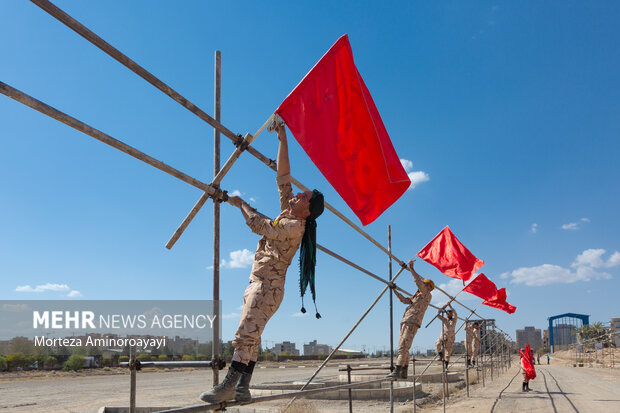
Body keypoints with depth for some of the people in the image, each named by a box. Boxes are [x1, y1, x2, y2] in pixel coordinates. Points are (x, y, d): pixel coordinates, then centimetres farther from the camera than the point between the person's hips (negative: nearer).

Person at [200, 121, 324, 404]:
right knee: (250, 337, 6)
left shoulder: (296, 226, -11)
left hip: (269, 286, -10)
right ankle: (243, 388, 7)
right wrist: (283, 139, 14)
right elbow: (283, 176, 15)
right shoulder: (287, 213, 14)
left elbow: (261, 226, -19)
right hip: (257, 284, 10)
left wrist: (241, 204, -4)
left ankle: (229, 386, -21)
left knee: (246, 334, -17)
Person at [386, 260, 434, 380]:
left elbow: (418, 282, -8)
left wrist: (411, 269, -9)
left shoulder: (427, 296, 4)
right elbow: (405, 300, 17)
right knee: (403, 348, 6)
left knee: (403, 347, -18)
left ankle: (397, 371, -25)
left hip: (412, 323, -9)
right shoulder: (415, 296, 29)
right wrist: (395, 291, 8)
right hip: (405, 322, 9)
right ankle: (404, 372, 8)